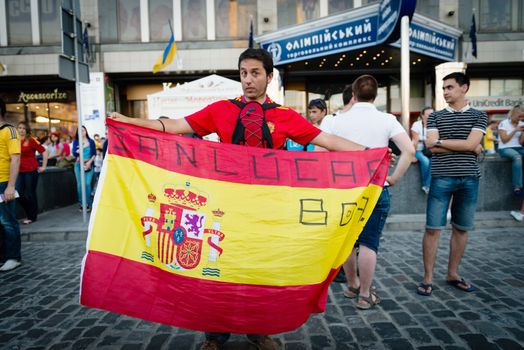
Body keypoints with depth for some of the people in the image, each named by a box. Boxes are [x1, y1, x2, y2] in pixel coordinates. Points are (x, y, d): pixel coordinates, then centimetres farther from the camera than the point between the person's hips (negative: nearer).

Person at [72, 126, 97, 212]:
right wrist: (78, 151, -26)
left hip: (89, 165, -1)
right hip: (79, 165, 1)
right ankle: (81, 204, 11)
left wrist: (89, 162, -7)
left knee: (87, 184, -9)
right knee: (80, 184, 2)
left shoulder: (91, 141, 4)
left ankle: (88, 203, 0)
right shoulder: (76, 142, 5)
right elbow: (74, 154, -4)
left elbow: (94, 154, 4)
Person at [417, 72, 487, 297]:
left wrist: (440, 141, -7)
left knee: (461, 229, 10)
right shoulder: (435, 117, 8)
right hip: (441, 179, -1)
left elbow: (470, 143, -9)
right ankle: (428, 278, 7)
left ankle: (453, 273, 25)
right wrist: (467, 147, -7)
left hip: (468, 179, 1)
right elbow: (431, 147, -7)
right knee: (433, 228, -3)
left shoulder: (478, 116, 8)